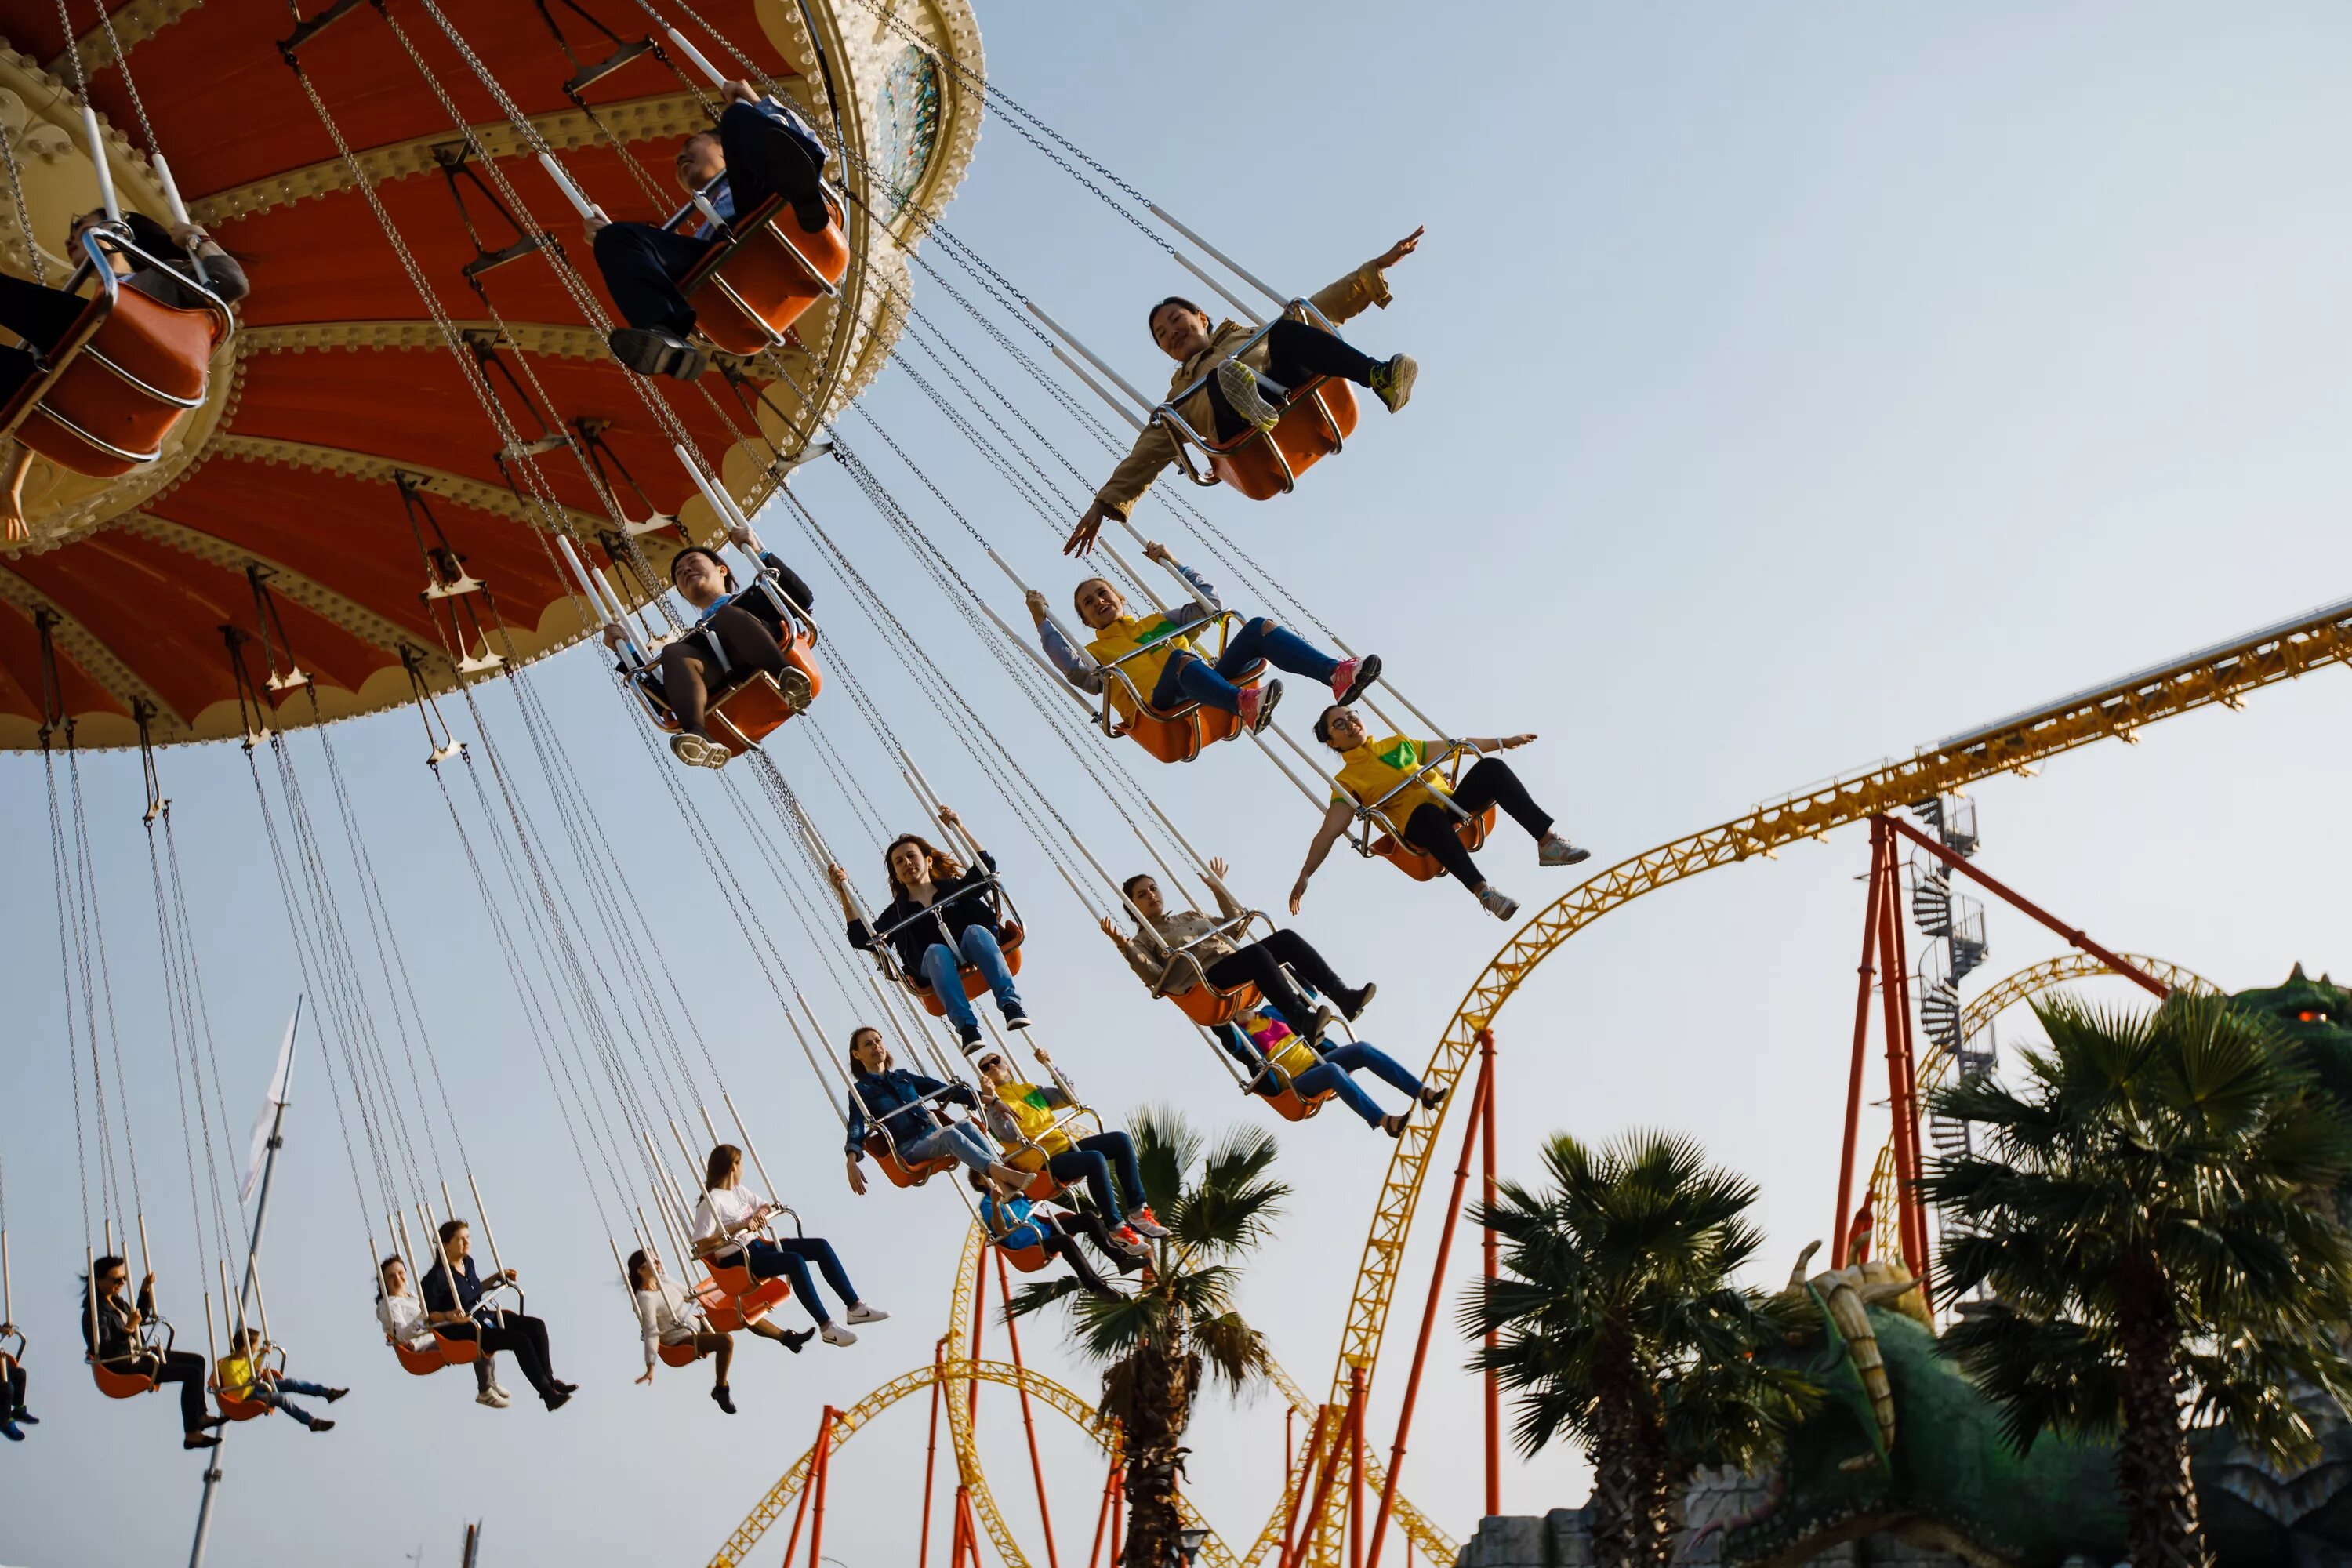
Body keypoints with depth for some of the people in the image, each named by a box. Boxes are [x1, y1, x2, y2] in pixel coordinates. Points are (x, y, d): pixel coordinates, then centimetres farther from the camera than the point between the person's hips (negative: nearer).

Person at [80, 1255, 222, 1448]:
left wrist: (145, 1292, 12)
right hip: (124, 1367, -10)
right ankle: (191, 1435, -16)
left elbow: (141, 1319, 25)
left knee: (197, 1360, 14)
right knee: (192, 1373, -19)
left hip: (138, 1354, 10)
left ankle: (201, 1416, 25)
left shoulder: (117, 1300, 7)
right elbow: (103, 1351, -28)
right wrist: (127, 1330, -39)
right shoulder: (95, 1311, -21)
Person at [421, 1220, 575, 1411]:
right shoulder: (436, 1277, -19)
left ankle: (549, 1380, 0)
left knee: (536, 1326, -6)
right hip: (464, 1331, -9)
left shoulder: (468, 1262, 6)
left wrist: (499, 1277, 16)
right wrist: (449, 1316, -34)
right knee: (520, 1340, -24)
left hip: (485, 1315, 9)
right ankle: (548, 1394, -17)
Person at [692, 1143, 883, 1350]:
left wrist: (762, 1214, -7)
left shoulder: (739, 1191, 11)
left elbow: (771, 1208, 18)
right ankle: (826, 1327, -29)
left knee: (820, 1246, -4)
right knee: (795, 1261, -32)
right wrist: (738, 1226, -27)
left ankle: (855, 1306, 0)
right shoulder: (712, 1201, -14)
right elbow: (700, 1246, -23)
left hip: (757, 1245, 9)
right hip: (737, 1260, -9)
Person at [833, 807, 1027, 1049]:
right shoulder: (896, 912, 28)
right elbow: (862, 940, 17)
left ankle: (1011, 1004, -48)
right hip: (936, 966, -1)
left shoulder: (955, 887, 30)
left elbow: (987, 865, 25)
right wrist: (844, 895, 14)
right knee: (936, 951, -37)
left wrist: (961, 828, 21)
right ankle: (967, 1026, -54)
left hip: (975, 957, 1)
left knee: (974, 932, -34)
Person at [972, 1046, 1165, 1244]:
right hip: (1043, 1163, -8)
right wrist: (993, 1101, -28)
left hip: (1066, 1146, 8)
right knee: (1095, 1159, -33)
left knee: (1121, 1140, -5)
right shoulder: (992, 1105, 1)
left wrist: (1050, 1065, 13)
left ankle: (1138, 1213, -7)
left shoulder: (1031, 1090, 21)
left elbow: (1070, 1098, 19)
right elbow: (1008, 1135, -17)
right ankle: (1116, 1229, -28)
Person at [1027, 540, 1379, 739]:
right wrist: (1041, 621, -4)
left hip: (1214, 689, 5)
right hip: (1164, 704, -5)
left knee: (1259, 627, -16)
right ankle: (1246, 703, -67)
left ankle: (1337, 674, -40)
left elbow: (1210, 604, 32)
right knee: (1180, 657, -39)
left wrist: (1172, 562, 31)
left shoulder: (1157, 621, 36)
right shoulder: (1095, 653, 22)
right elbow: (1072, 668, -2)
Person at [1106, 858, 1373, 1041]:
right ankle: (1302, 1019, -47)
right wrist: (1124, 945, -17)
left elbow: (1235, 926, 37)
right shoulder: (1143, 939, 13)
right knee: (1257, 952, -35)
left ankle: (1344, 997, -27)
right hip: (1206, 982, -7)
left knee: (1286, 937, -18)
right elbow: (1155, 977, -6)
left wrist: (1219, 889, 32)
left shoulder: (1190, 916, 32)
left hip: (1235, 966, 7)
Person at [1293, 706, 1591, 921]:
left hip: (1454, 805, 6)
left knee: (1490, 767, -20)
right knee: (1427, 812, -41)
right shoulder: (1347, 781, 7)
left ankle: (1548, 841, -24)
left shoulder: (1397, 744, 24)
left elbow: (1450, 748, 31)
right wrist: (1304, 876, -16)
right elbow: (1329, 832, -4)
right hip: (1418, 826, -6)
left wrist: (1502, 742, 33)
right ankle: (1483, 890, -47)